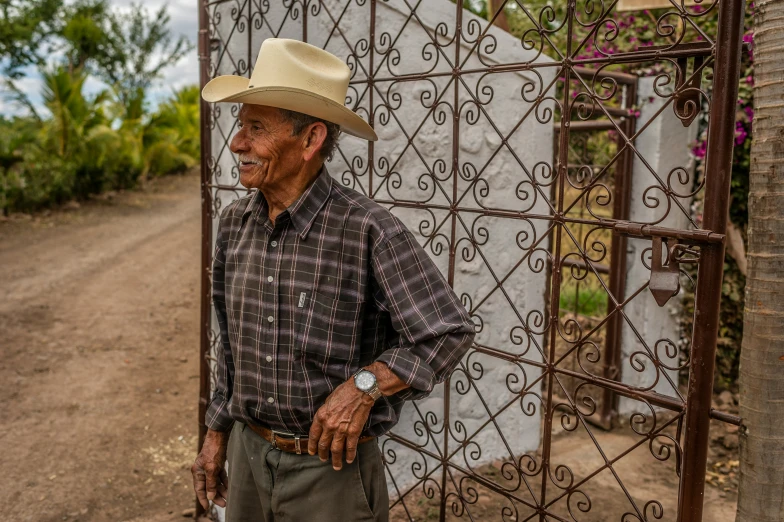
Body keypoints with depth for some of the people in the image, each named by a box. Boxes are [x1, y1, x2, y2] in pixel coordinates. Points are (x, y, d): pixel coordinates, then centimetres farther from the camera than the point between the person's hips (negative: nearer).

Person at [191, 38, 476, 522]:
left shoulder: (369, 230, -20)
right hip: (247, 454, 5)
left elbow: (451, 332, -16)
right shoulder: (235, 222, -2)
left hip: (332, 467, -5)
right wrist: (217, 433, 13)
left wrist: (364, 384, -25)